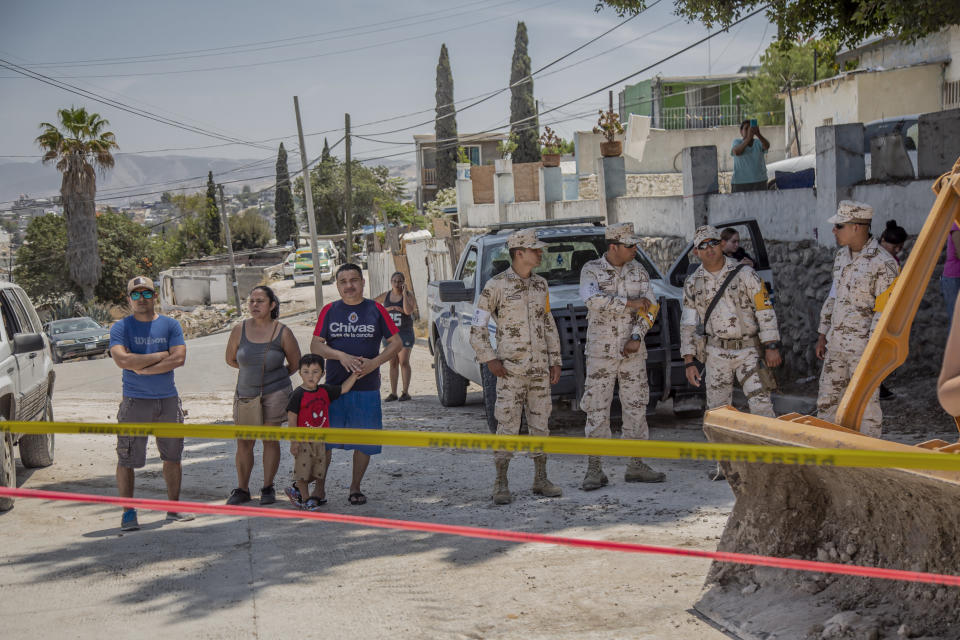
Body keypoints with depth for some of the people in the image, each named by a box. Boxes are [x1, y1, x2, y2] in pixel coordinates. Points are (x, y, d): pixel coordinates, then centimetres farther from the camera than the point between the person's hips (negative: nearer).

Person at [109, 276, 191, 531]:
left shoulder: (170, 325, 6)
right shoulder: (121, 328, 0)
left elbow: (179, 358, -7)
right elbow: (122, 359, -16)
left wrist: (143, 368, -13)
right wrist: (161, 356, -11)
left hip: (168, 399, 3)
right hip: (134, 402, -3)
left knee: (173, 456, 9)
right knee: (127, 459, -4)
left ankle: (173, 507, 20)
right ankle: (128, 512, 3)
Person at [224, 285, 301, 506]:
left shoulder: (283, 333, -6)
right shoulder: (239, 330, -2)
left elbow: (295, 364, 6)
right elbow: (230, 359, 12)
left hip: (275, 393, -2)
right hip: (245, 394, 2)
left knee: (270, 439, 2)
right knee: (244, 442, 2)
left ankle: (268, 488, 14)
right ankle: (242, 489, 13)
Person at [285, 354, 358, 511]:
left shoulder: (325, 391, 3)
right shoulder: (298, 395, -14)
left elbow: (343, 388, 13)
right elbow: (291, 418, -13)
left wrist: (355, 373, 4)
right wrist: (294, 441, -16)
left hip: (321, 440, 6)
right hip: (303, 439, -6)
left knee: (318, 471, 13)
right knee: (303, 469, 3)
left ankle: (296, 489, 31)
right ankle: (306, 499, 16)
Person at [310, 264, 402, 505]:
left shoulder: (376, 310, 5)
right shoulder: (329, 311, 6)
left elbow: (396, 343, 5)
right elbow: (315, 346, 1)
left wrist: (375, 362, -11)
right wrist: (341, 356, -15)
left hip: (368, 388, 0)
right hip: (334, 386, 0)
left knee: (364, 441, 4)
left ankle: (355, 487, 18)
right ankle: (319, 488, 6)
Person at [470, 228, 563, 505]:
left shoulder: (540, 285, 11)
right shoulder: (496, 286, -7)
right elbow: (477, 327, -4)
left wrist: (555, 360, 12)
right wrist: (489, 359, -10)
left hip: (540, 369, 5)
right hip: (511, 370, -5)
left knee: (541, 424, 7)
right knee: (508, 426, -5)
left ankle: (541, 480, 16)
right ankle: (501, 485, 1)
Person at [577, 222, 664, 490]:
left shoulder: (639, 271, 7)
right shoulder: (591, 270, -5)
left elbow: (649, 306, 2)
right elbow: (593, 299, -23)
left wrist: (636, 337, -11)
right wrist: (630, 303, -19)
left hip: (632, 351, 4)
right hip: (600, 350, -4)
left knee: (636, 407, 6)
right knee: (596, 410, -3)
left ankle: (637, 467, 14)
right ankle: (594, 471, 2)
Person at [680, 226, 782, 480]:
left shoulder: (744, 274, -4)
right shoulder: (693, 284, 5)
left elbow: (765, 311, -4)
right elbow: (688, 324, 9)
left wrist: (771, 346, -10)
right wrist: (689, 361, 4)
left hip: (748, 350, -3)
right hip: (716, 353, 3)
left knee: (760, 401, -13)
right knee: (718, 409, 4)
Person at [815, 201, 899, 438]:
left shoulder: (883, 264, -16)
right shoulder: (842, 256, 10)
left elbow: (885, 312, -17)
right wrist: (823, 334, 18)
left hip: (865, 347, -8)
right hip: (836, 344, 8)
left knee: (866, 405, -1)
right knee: (827, 401, 13)